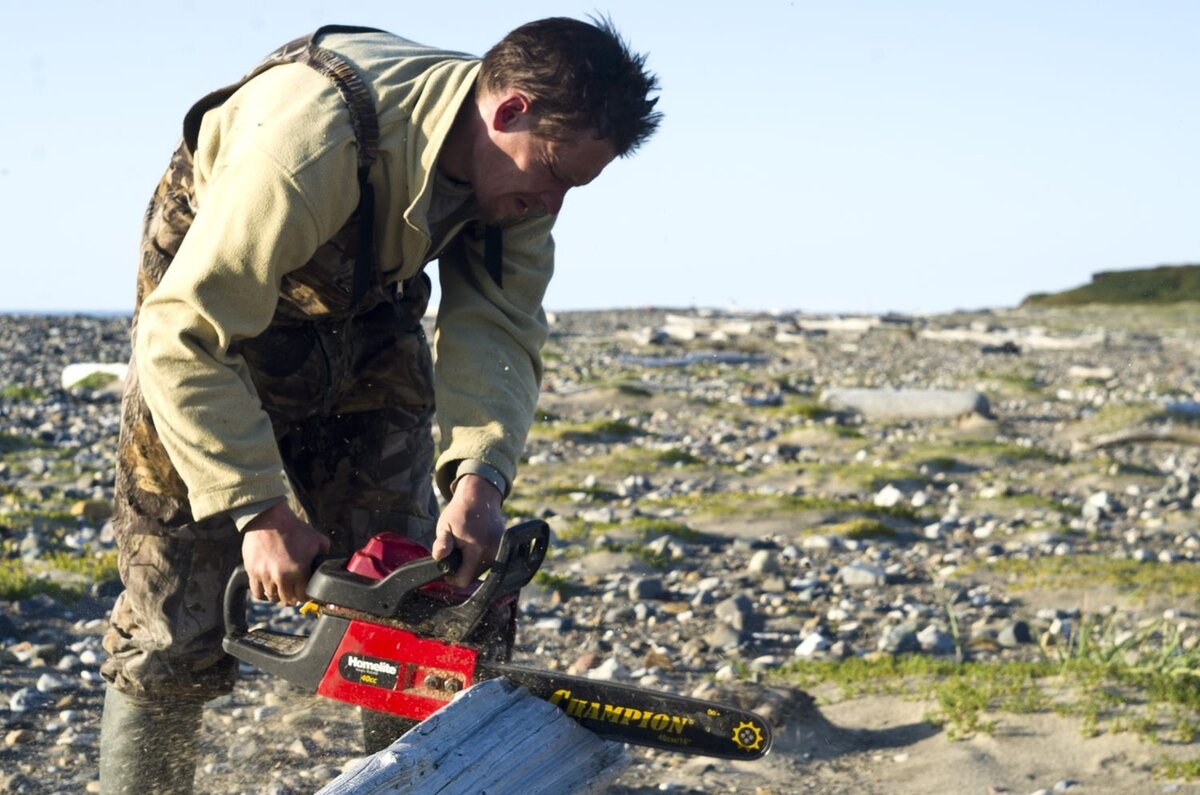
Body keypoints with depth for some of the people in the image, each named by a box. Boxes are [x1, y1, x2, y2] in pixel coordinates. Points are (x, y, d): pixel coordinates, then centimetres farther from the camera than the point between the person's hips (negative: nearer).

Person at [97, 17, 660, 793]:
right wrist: (260, 510, -36)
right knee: (176, 628, -6)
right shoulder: (313, 140, -39)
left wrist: (479, 480, -36)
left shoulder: (517, 168, -18)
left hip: (369, 311, 6)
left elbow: (500, 330, -20)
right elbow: (185, 338, -37)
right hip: (209, 301, -5)